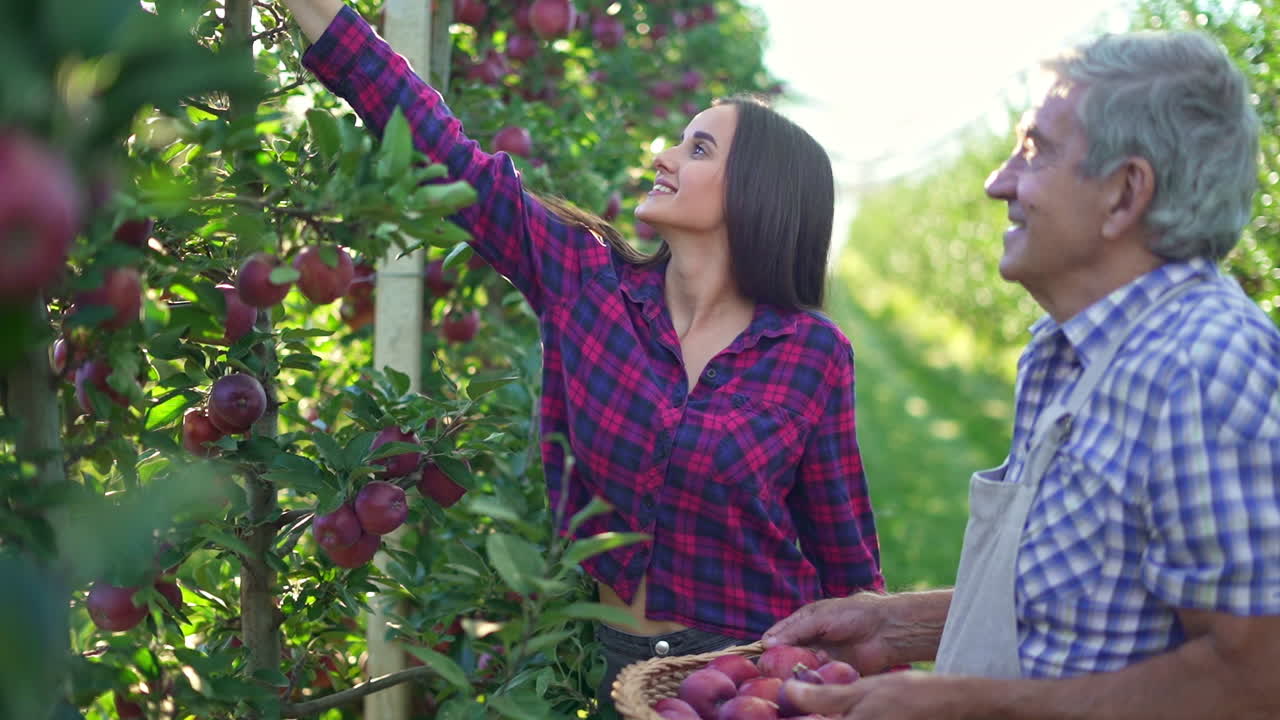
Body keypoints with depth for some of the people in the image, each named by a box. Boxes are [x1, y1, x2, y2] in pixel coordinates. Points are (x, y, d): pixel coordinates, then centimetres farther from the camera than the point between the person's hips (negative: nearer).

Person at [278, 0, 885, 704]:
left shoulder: (814, 352, -9)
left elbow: (846, 554, -3)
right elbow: (440, 150, -7)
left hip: (745, 670, -2)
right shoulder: (585, 278, -4)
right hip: (602, 655, 3)